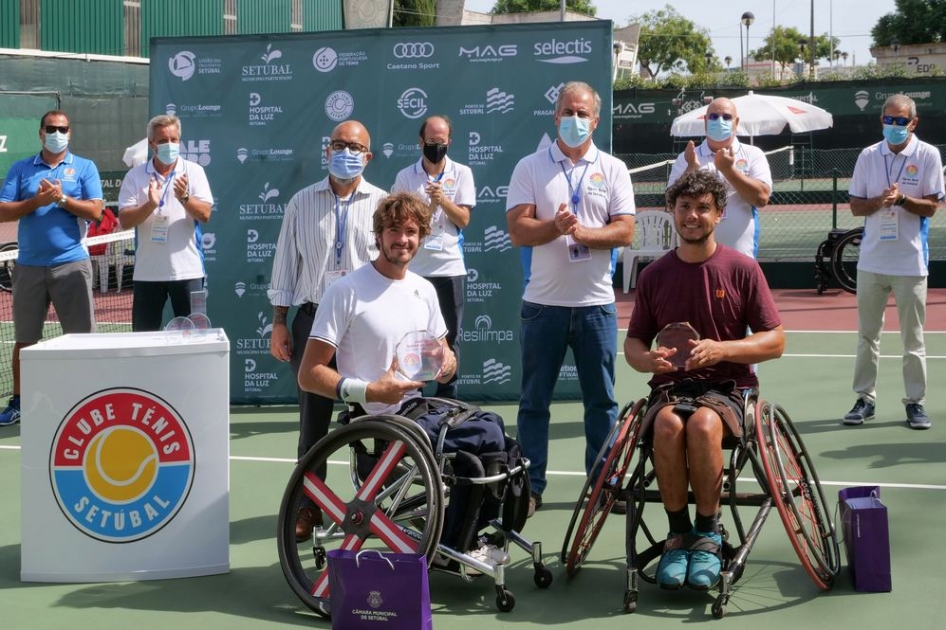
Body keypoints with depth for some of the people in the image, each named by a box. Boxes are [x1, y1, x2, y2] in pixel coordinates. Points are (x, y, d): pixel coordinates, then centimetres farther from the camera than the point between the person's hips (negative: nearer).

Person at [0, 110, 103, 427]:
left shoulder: (84, 167, 5)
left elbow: (95, 211, -6)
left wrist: (62, 198, -15)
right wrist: (37, 201, -13)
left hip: (72, 264, -2)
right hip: (29, 266, 2)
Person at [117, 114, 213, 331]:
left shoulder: (194, 171, 3)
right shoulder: (135, 176, 5)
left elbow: (205, 214, -6)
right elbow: (124, 221, -3)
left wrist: (185, 198, -25)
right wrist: (150, 205, -20)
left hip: (187, 270, -1)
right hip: (147, 272, 1)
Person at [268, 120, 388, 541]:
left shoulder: (382, 204, 3)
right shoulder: (302, 203, 7)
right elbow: (286, 265, 9)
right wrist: (279, 322, 5)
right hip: (314, 318, 1)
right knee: (313, 415, 5)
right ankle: (308, 507, 15)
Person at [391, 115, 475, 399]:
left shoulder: (461, 173, 4)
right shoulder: (405, 177, 2)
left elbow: (463, 219, -2)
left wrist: (443, 200, -17)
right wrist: (431, 205, -14)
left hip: (450, 268, 0)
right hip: (413, 269, 0)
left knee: (449, 338, 4)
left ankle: (447, 402, 12)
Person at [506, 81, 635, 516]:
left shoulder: (613, 169, 6)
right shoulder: (529, 168, 4)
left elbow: (625, 232, -3)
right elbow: (518, 230, -5)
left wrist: (582, 232, -18)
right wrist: (555, 227, -22)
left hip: (596, 303, 1)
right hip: (543, 302, 0)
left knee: (601, 399, 6)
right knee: (534, 399, 5)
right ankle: (530, 486, 12)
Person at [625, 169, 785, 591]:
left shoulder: (742, 269, 1)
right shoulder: (655, 275, 9)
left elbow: (775, 342, 1)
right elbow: (633, 342, 15)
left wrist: (720, 349, -15)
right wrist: (646, 359, -10)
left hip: (727, 386, -2)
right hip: (671, 385, 2)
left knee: (703, 424, -37)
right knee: (668, 425, -35)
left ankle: (708, 535, -18)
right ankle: (678, 533, -17)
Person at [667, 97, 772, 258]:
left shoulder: (753, 155, 4)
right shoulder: (687, 157, 7)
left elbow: (761, 197, -9)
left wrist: (728, 170, -15)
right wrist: (690, 170, -16)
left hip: (742, 256, 0)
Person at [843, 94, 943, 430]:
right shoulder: (868, 156, 4)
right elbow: (856, 206, 4)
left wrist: (902, 199, -22)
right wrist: (879, 201, -16)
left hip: (911, 261, -3)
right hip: (872, 260, 3)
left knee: (913, 337, 5)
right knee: (867, 334, 8)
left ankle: (915, 401, 12)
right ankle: (865, 398, 16)